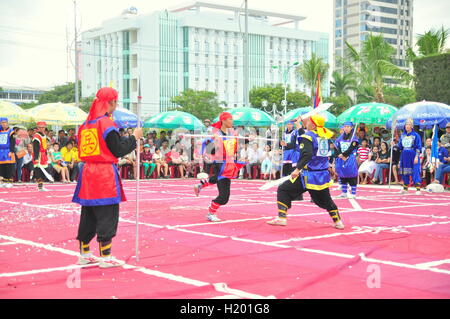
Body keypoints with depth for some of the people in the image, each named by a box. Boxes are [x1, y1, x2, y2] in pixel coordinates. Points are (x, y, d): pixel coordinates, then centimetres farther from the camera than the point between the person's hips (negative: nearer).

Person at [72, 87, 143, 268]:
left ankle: (84, 254, 22)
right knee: (107, 216, -1)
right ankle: (105, 257, 1)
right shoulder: (107, 123, -12)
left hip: (87, 174, 8)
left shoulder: (85, 124, 12)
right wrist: (134, 138, 0)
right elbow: (118, 150, -12)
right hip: (105, 175, -8)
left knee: (88, 216, 14)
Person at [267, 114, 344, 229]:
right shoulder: (326, 135, 7)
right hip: (323, 175, 6)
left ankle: (282, 218, -5)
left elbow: (307, 154, -23)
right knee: (325, 199, 24)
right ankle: (338, 221, 25)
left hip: (309, 174, -6)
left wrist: (298, 169, -27)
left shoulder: (307, 136, -11)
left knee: (283, 190, 3)